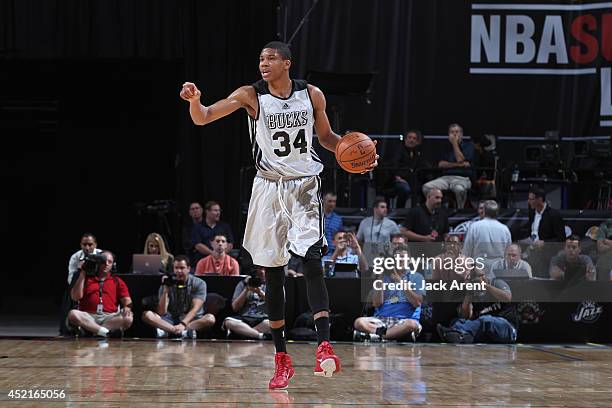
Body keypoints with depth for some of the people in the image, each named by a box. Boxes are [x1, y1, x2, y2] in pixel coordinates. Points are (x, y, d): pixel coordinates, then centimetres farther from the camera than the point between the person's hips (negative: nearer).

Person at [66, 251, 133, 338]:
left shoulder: (117, 281, 20)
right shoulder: (86, 278, 19)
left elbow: (127, 300, 8)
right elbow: (75, 297, 6)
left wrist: (127, 307, -17)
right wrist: (82, 274, 7)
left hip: (110, 318, 0)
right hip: (89, 317, 0)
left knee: (128, 318, -31)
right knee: (73, 314, -33)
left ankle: (93, 330, -34)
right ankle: (107, 332, -39)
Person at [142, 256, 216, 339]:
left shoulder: (199, 284, -3)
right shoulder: (168, 284, 2)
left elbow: (195, 309, -16)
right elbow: (161, 313, -6)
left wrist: (183, 324, -32)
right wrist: (165, 291, -17)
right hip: (171, 320, 2)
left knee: (210, 318, -32)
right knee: (146, 315, -22)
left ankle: (167, 330, -39)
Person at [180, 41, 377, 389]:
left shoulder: (312, 95, -1)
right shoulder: (251, 96, -6)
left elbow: (326, 137, 13)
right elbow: (203, 118, -13)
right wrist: (195, 100, -36)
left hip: (304, 187, -1)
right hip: (269, 188, 1)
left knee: (312, 260, -19)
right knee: (273, 274, 5)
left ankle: (325, 348, -24)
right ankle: (282, 359, 15)